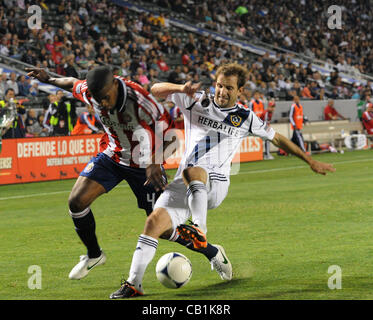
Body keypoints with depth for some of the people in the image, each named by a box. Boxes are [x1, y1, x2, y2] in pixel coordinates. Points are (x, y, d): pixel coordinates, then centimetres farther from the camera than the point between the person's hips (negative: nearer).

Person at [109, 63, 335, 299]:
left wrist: (311, 162, 26)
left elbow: (277, 139, 22)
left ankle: (199, 231, -51)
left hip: (216, 184, -3)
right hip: (184, 185, 3)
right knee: (155, 222, -19)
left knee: (192, 171, -38)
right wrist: (182, 89, -13)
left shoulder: (246, 118, 10)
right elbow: (156, 90, 8)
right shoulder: (196, 102, 11)